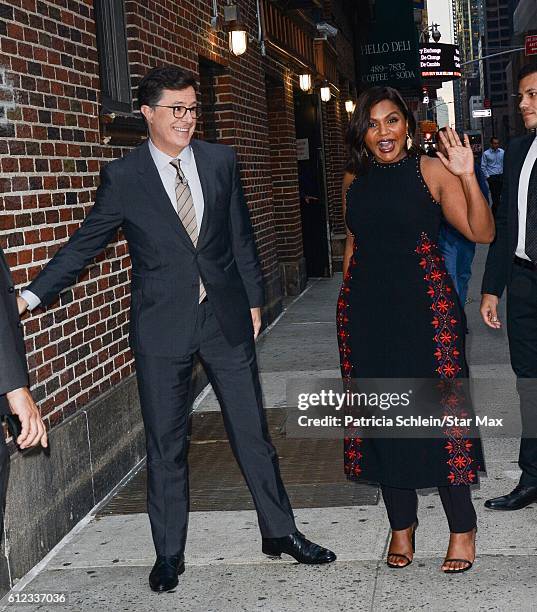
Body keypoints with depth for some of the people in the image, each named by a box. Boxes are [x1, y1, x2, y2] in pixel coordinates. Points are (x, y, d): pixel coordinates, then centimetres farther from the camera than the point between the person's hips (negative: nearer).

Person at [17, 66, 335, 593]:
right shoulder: (121, 177, -5)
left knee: (252, 430, 9)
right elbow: (84, 244, 2)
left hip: (226, 317, 2)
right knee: (165, 442, 7)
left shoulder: (220, 161, 3)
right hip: (162, 327, -2)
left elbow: (241, 237, 10)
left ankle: (280, 532, 25)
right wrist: (31, 295, -2)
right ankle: (169, 554, 22)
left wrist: (253, 301, 11)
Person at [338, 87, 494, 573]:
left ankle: (463, 528, 12)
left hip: (425, 304, -4)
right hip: (368, 310, 4)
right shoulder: (354, 180, 9)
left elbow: (482, 233, -10)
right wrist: (348, 304, 18)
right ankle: (402, 524, 22)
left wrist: (467, 178, -23)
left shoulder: (431, 171, -3)